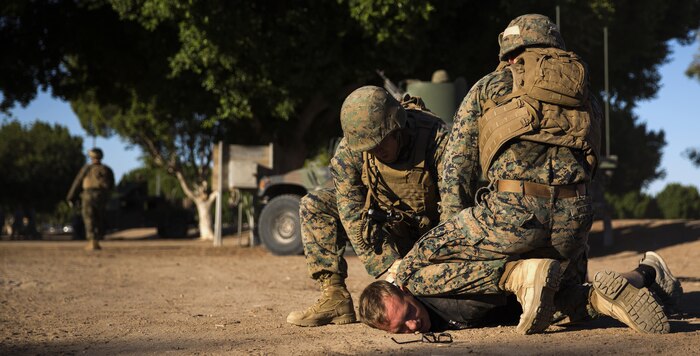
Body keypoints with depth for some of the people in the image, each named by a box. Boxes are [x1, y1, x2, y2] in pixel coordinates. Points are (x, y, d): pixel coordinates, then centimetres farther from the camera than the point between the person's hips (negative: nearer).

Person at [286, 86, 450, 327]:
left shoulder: (436, 139, -29)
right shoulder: (348, 152, -19)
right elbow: (354, 216, -21)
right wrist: (390, 264, -31)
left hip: (430, 231, -3)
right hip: (387, 225, 4)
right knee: (314, 206, -14)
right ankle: (335, 298, -16)